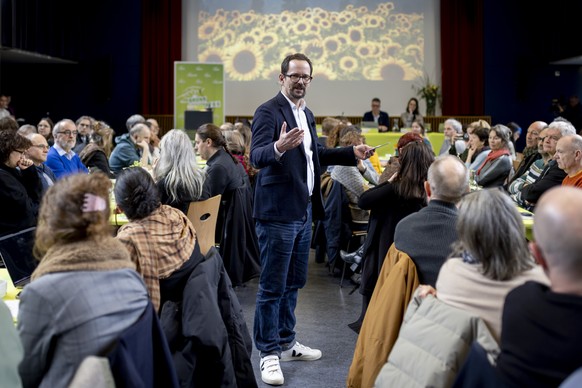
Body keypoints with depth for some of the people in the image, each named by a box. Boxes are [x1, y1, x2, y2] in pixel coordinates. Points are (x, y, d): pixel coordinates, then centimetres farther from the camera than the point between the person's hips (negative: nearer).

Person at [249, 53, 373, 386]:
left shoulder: (307, 114, 14)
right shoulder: (268, 111, -13)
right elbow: (256, 157, -24)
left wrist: (351, 153, 18)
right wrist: (279, 147, -44)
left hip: (304, 211, 9)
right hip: (278, 212, -9)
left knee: (294, 282, 17)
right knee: (273, 286, 0)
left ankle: (286, 343, 31)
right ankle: (270, 353, 11)